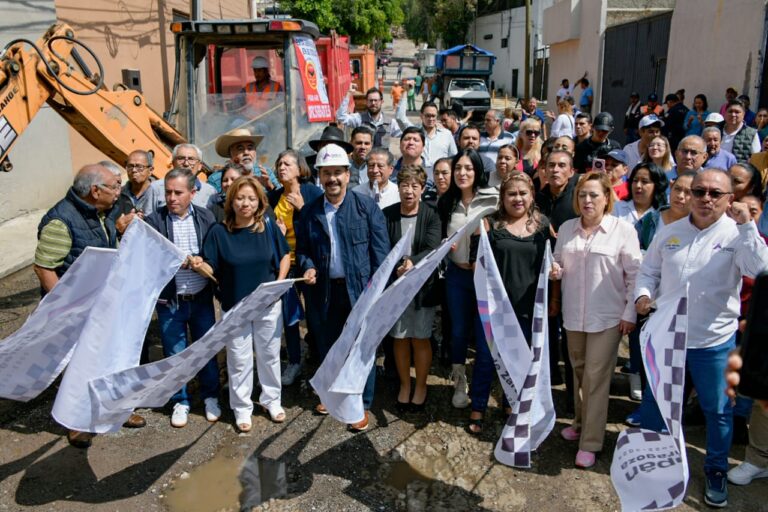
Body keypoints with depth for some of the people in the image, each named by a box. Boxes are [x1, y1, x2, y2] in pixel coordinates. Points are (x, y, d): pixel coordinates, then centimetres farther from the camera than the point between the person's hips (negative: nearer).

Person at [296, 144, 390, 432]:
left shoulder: (366, 207, -4)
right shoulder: (310, 211, 5)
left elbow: (380, 249, -6)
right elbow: (302, 249, 14)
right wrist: (307, 267, -7)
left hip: (359, 289, -3)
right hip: (324, 291, 3)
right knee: (327, 346, 16)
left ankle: (363, 405, 20)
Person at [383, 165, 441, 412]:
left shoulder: (431, 216, -5)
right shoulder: (387, 215, -1)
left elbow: (433, 250, -16)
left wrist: (412, 262, -32)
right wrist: (396, 267, -20)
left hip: (423, 286, -1)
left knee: (421, 338, 9)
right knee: (400, 338, 11)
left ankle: (421, 386, 28)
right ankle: (404, 385, 30)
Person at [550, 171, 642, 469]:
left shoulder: (623, 230, -7)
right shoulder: (566, 228, 5)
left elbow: (634, 274, -5)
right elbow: (559, 264, 14)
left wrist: (630, 313, -7)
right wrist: (555, 271, -9)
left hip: (607, 316, -4)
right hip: (573, 313, 4)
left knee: (596, 376, -2)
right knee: (579, 371, 16)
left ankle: (590, 442, 7)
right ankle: (581, 423, 35)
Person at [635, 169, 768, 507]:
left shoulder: (736, 234, -6)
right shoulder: (669, 233, 3)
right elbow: (648, 271, 10)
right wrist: (643, 294, -8)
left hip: (714, 341, -2)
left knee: (718, 410, 11)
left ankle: (716, 469, 34)